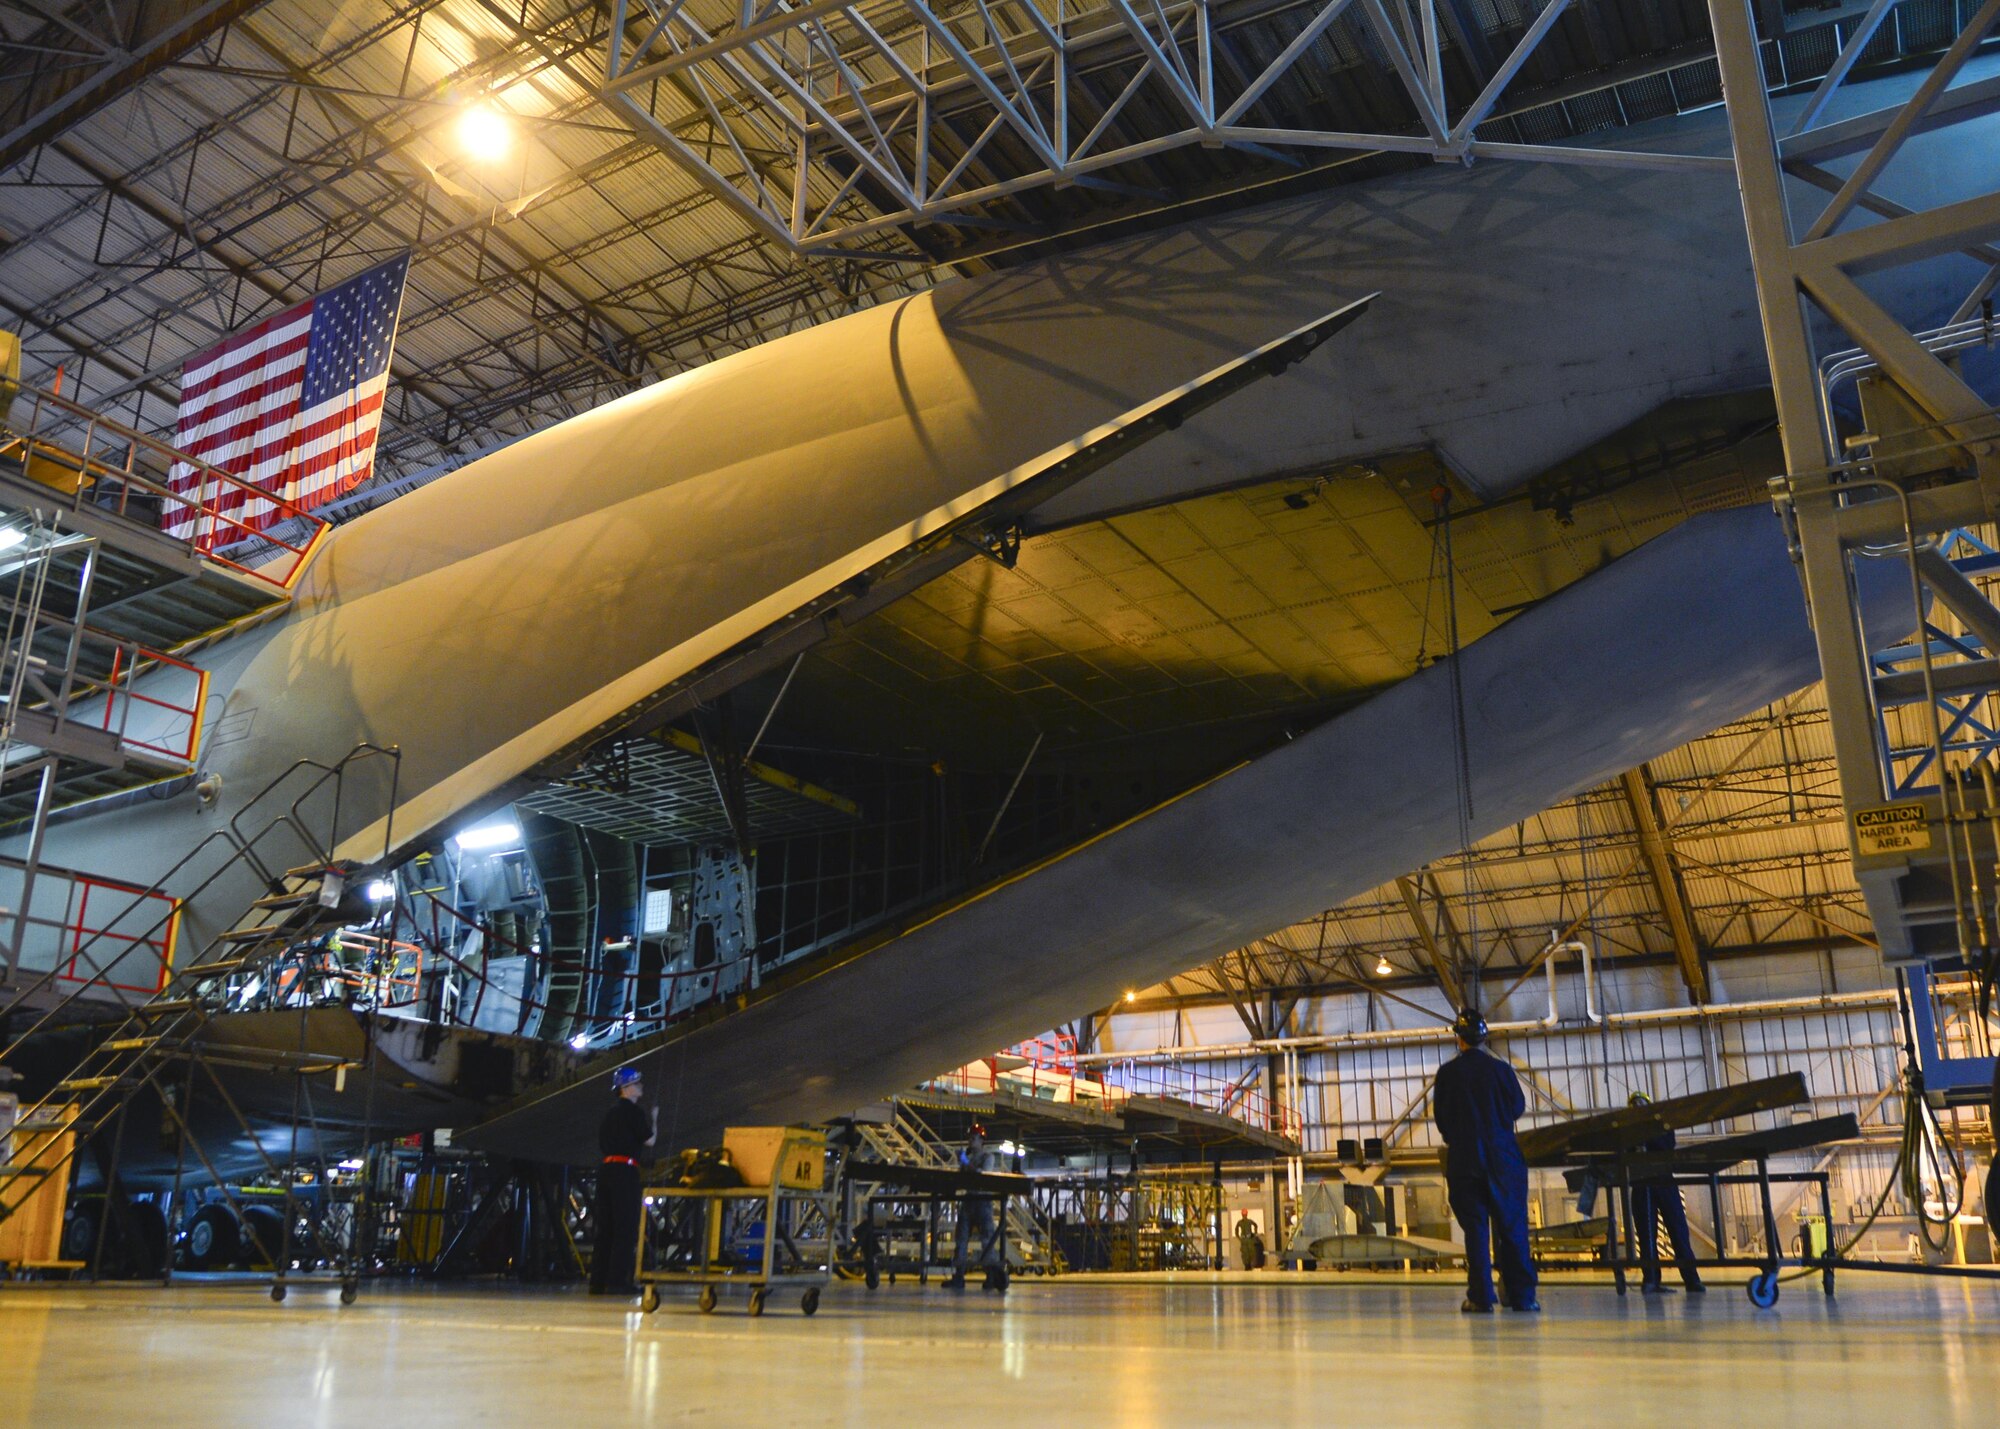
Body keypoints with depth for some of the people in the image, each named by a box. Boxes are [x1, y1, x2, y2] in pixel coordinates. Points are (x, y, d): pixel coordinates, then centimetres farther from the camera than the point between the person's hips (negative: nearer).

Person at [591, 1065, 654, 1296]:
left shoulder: (611, 1112, 19)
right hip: (625, 1171, -8)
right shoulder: (634, 1111, -6)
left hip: (606, 1169, 8)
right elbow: (649, 1140, -5)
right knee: (626, 1228, -6)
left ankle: (598, 1281, 10)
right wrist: (653, 1120, 10)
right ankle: (617, 1281, -10)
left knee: (606, 1227, 10)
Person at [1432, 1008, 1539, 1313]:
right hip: (1503, 1157, 1)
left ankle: (1481, 1297, -2)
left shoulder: (1447, 1073, -3)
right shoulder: (1501, 1069, -1)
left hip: (1464, 1159, -1)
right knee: (1512, 1227, 6)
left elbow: (1440, 1116, 3)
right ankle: (1522, 1296, 5)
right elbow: (1518, 1107, 7)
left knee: (1475, 1229, 2)